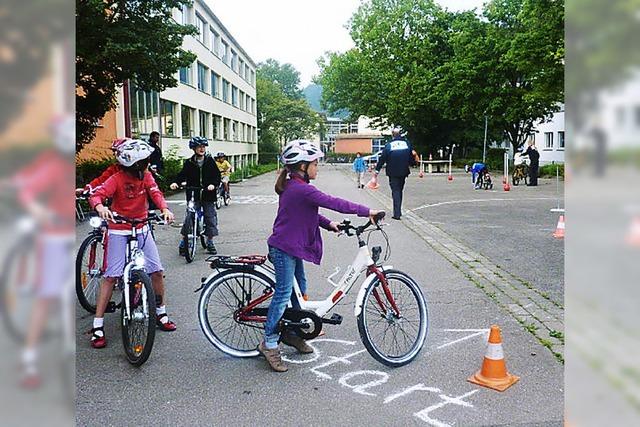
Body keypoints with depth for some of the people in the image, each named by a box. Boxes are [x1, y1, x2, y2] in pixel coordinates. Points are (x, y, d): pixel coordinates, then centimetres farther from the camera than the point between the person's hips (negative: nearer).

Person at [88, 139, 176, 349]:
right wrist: (100, 207, -49)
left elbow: (155, 192, -13)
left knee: (157, 271, 2)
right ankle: (98, 326, 1)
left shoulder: (146, 176, -2)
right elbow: (97, 194, -25)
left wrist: (165, 209, -33)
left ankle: (161, 313, 21)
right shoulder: (117, 179, -16)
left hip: (142, 229, 5)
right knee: (111, 276, -7)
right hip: (119, 231, -4)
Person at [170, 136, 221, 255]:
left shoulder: (210, 161, 3)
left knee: (210, 218, 4)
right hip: (193, 195, -1)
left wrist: (213, 184, -18)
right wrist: (175, 182, -19)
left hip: (208, 195, 1)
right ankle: (183, 242, 7)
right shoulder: (189, 163, 2)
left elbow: (217, 175, 0)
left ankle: (210, 242, 19)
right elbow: (182, 174, 0)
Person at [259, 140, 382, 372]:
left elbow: (309, 212, 18)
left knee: (300, 288, 18)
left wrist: (329, 224, 5)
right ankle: (269, 343, 6)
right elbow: (334, 203, -26)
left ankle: (293, 331, 32)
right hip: (284, 248, -11)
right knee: (283, 293, -4)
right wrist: (367, 211, -20)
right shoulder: (302, 189, -23)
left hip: (292, 246, 11)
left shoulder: (291, 186, 10)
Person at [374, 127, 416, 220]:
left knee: (395, 191, 0)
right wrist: (413, 164, 28)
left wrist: (377, 170, 3)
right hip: (403, 172, 3)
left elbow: (382, 159, -5)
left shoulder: (389, 145, -7)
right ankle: (398, 211, 22)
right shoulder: (406, 143, 0)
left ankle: (397, 214, -7)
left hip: (393, 173, -3)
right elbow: (411, 157, 7)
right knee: (400, 191, 17)